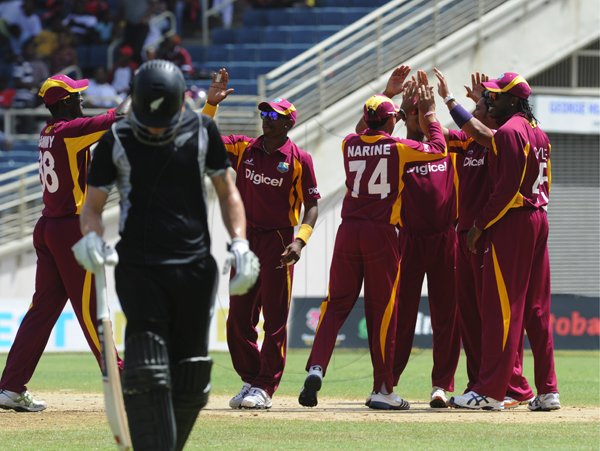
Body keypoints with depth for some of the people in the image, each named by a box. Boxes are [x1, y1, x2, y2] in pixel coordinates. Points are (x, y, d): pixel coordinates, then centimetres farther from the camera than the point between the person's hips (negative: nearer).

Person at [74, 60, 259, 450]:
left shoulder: (203, 132, 6)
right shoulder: (116, 141, 1)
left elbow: (227, 191, 14)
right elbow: (93, 204, 6)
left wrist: (239, 243, 1)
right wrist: (92, 236, -15)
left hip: (196, 268, 2)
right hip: (139, 268, -2)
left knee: (191, 379, 5)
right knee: (147, 374, -15)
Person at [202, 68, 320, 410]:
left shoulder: (299, 159, -5)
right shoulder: (243, 148, 7)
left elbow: (312, 205, -5)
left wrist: (300, 240, -19)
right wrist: (211, 104, -6)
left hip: (278, 242, -5)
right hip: (246, 239, 5)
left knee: (275, 317, -3)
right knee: (239, 317, 7)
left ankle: (265, 388, 0)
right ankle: (250, 380, 18)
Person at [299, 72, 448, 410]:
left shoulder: (350, 144, 7)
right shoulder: (398, 148, -5)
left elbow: (366, 132, 31)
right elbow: (439, 150, 8)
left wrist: (389, 93, 37)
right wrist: (430, 115, 20)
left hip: (349, 230, 3)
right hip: (382, 233, -3)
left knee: (337, 303, 7)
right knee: (382, 309, 1)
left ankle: (316, 367, -12)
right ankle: (383, 390, 4)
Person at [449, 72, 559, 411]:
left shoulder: (509, 132, -12)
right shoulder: (540, 134, 16)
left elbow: (507, 186, -19)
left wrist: (480, 224, -14)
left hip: (511, 222, -9)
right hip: (539, 220, 9)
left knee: (501, 307, -9)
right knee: (537, 307, 10)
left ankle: (490, 392, -10)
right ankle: (548, 391, 8)